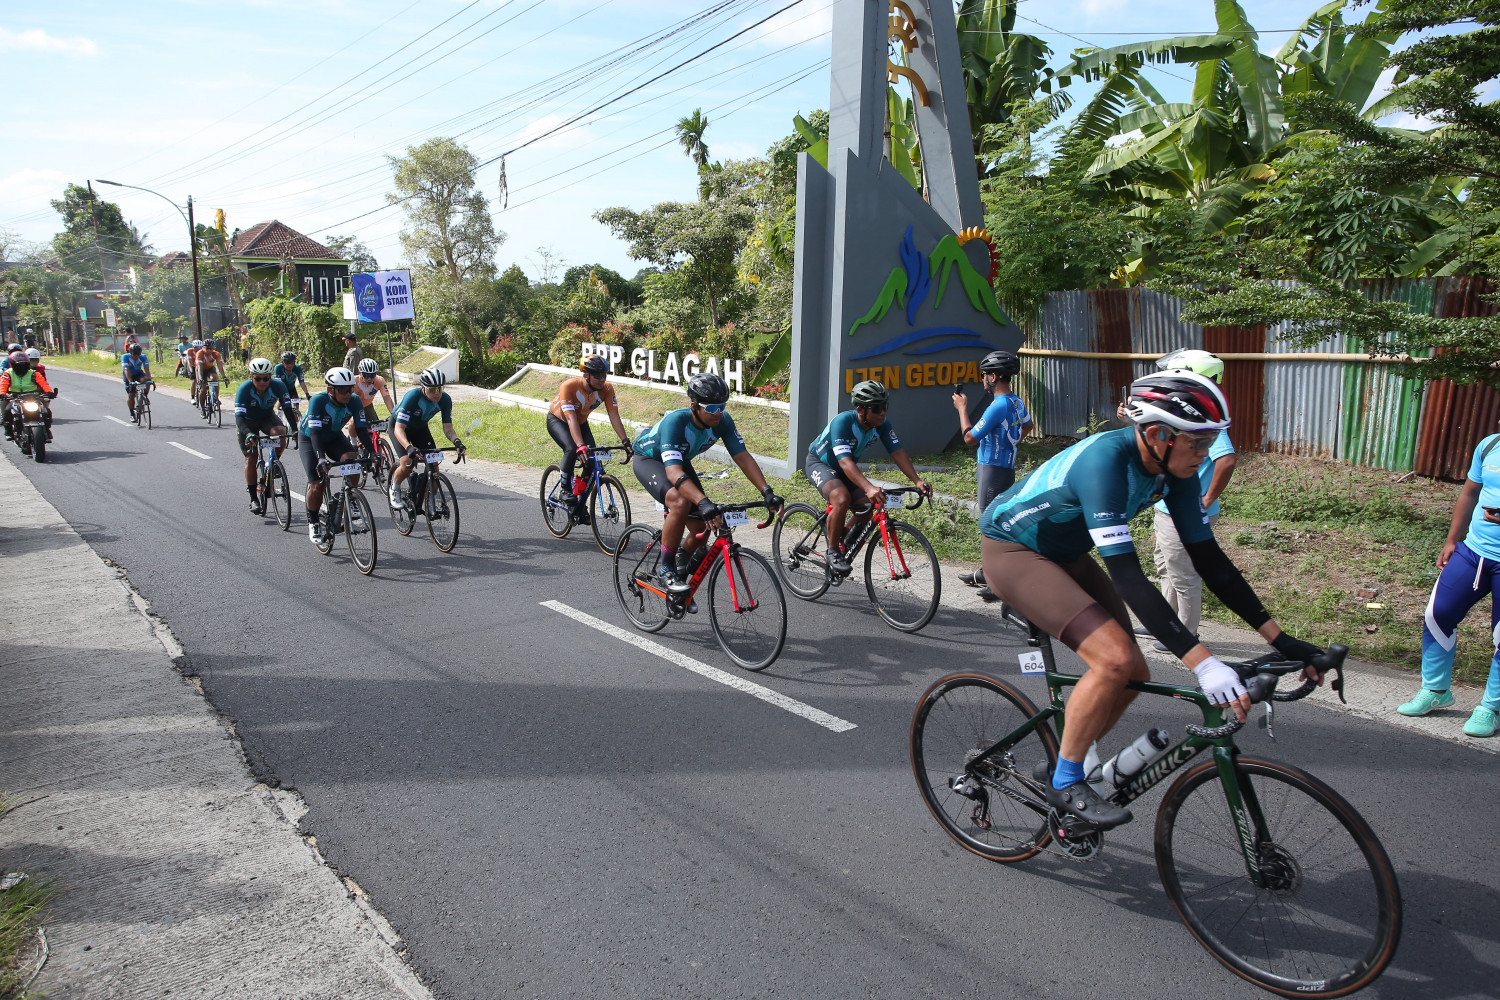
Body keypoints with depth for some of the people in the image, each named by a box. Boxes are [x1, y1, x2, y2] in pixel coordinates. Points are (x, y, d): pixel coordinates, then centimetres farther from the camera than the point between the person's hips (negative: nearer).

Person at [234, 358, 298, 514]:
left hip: (267, 418, 1)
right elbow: (239, 417, -36)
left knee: (280, 432, -32)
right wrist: (248, 434, -55)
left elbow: (288, 409, -26)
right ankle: (253, 499, 1)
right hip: (247, 422, -1)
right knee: (251, 458, -7)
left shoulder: (278, 386, -25)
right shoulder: (244, 389, -30)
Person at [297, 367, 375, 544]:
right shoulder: (318, 401, -34)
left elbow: (361, 429, -25)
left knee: (352, 460, -29)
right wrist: (320, 458, -53)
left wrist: (372, 452, -39)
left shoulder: (354, 402, -23)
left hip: (334, 437, 3)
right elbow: (315, 432, -39)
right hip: (309, 438, -3)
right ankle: (313, 523, 8)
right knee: (317, 484, -15)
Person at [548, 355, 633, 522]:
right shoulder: (569, 386, -36)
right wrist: (580, 446, -55)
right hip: (557, 420, -5)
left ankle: (579, 506, 4)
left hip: (581, 422, 5)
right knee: (571, 449, -33)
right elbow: (571, 419, -43)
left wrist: (626, 441, -33)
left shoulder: (606, 389, -24)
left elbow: (614, 416, -23)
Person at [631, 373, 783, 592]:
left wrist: (767, 492, -36)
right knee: (680, 503, -35)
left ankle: (682, 567, 26)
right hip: (648, 459, -6)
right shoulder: (676, 421, -40)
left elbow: (743, 456, -23)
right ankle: (666, 572, -18)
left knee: (702, 527, -6)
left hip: (680, 460, 6)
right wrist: (703, 503, -62)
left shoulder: (722, 421, -24)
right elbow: (673, 472, -49)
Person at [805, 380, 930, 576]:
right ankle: (833, 551, -16)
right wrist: (869, 488, -58)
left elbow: (898, 452, -17)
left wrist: (917, 481, -32)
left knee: (869, 507, -8)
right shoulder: (842, 422, -35)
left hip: (842, 469, 7)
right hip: (818, 463, -7)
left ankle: (844, 545, 17)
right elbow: (845, 462, -45)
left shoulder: (882, 424, -16)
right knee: (842, 498, -33)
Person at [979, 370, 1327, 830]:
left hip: (1064, 553, 8)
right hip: (1011, 550, -8)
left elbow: (1208, 557, -5)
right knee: (1115, 659, -24)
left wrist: (1280, 640, -9)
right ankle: (1065, 784, -6)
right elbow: (1127, 575, -39)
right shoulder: (1105, 460, -34)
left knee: (1133, 676, 0)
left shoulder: (1172, 469, -9)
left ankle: (1066, 764, 21)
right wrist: (1201, 662, -44)